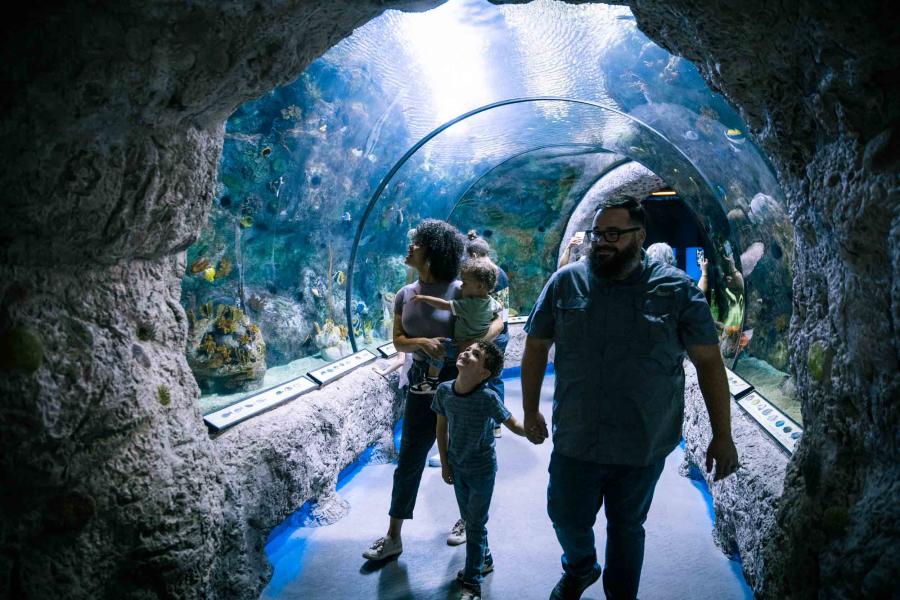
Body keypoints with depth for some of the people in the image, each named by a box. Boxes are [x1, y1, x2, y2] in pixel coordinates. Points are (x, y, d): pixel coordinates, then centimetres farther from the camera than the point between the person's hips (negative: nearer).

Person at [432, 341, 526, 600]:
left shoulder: (488, 398, -26)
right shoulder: (444, 390, -13)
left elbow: (513, 424, -16)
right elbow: (442, 427, 0)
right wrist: (444, 463, 5)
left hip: (482, 471, -5)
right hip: (457, 467, 5)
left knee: (476, 525, 6)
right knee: (468, 519, 21)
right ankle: (484, 560, 45)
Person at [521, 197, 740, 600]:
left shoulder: (676, 289, -9)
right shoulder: (565, 282, -4)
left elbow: (709, 362, -5)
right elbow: (536, 347, 5)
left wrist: (722, 435, -5)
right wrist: (530, 410, 5)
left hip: (644, 447, -1)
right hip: (575, 442, 2)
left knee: (627, 528, 18)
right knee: (567, 519, 17)